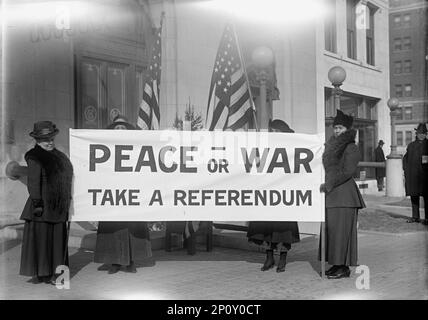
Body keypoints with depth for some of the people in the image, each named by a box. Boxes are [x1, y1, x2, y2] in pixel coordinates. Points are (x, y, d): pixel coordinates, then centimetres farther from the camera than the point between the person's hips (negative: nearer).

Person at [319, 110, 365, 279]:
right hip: (331, 195, 8)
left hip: (344, 195, -8)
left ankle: (344, 267, 0)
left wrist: (328, 184, -16)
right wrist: (326, 185, 9)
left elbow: (348, 171, -17)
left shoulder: (351, 148, -8)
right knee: (331, 229, 9)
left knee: (341, 229, -6)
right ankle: (337, 264, 16)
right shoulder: (331, 146, 16)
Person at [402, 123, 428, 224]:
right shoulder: (411, 145, 12)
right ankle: (415, 216, 15)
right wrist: (406, 171, 5)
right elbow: (405, 158, 15)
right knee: (414, 196, 7)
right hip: (413, 176, 3)